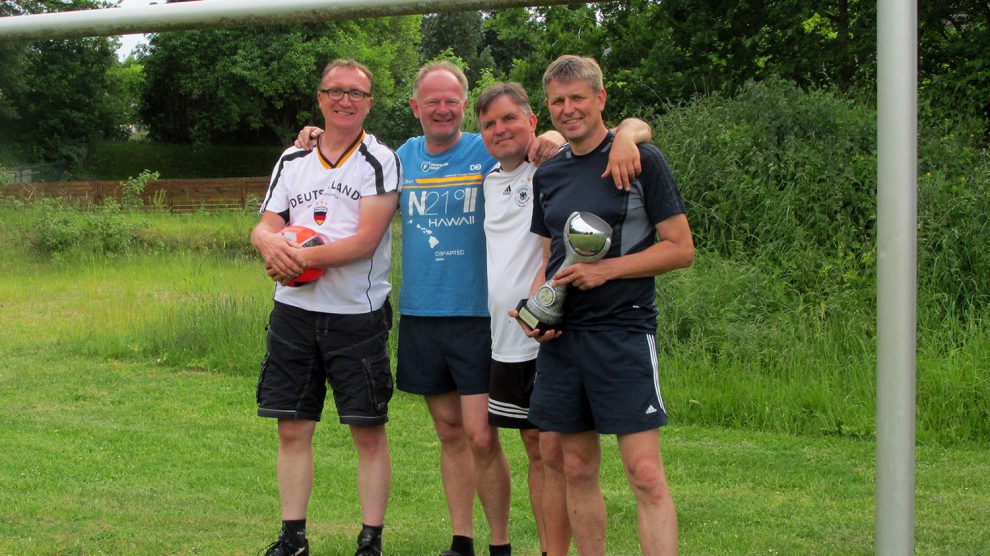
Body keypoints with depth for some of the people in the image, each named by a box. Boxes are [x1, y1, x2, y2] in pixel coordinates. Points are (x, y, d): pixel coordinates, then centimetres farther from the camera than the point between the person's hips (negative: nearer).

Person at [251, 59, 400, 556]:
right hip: (294, 312, 4)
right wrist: (273, 242, -14)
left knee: (369, 433, 0)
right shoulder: (292, 161, 13)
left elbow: (366, 240, -12)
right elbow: (264, 226, 9)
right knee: (293, 429, 7)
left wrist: (303, 258, -19)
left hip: (358, 315, -4)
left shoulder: (380, 161, -2)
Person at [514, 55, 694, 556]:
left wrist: (606, 270, -13)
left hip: (624, 331, -6)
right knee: (578, 471, 9)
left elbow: (681, 248, -4)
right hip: (561, 335, 6)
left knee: (645, 473, -11)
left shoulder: (640, 160, -3)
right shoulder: (548, 174, 13)